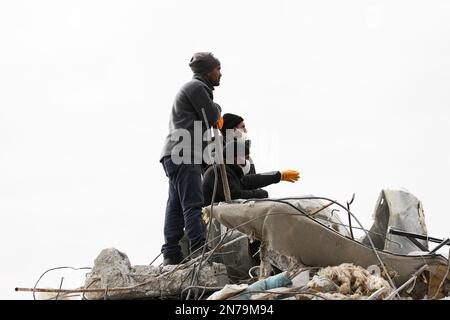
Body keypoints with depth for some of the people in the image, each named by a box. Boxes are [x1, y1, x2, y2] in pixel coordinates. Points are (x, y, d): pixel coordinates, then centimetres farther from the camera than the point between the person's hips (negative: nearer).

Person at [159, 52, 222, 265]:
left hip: (176, 155, 10)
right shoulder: (196, 87, -4)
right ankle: (201, 252, -20)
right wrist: (217, 108, 12)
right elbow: (212, 118, -6)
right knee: (193, 204, -15)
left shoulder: (195, 87, 29)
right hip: (183, 154, -10)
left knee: (176, 206, 6)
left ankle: (171, 255, 4)